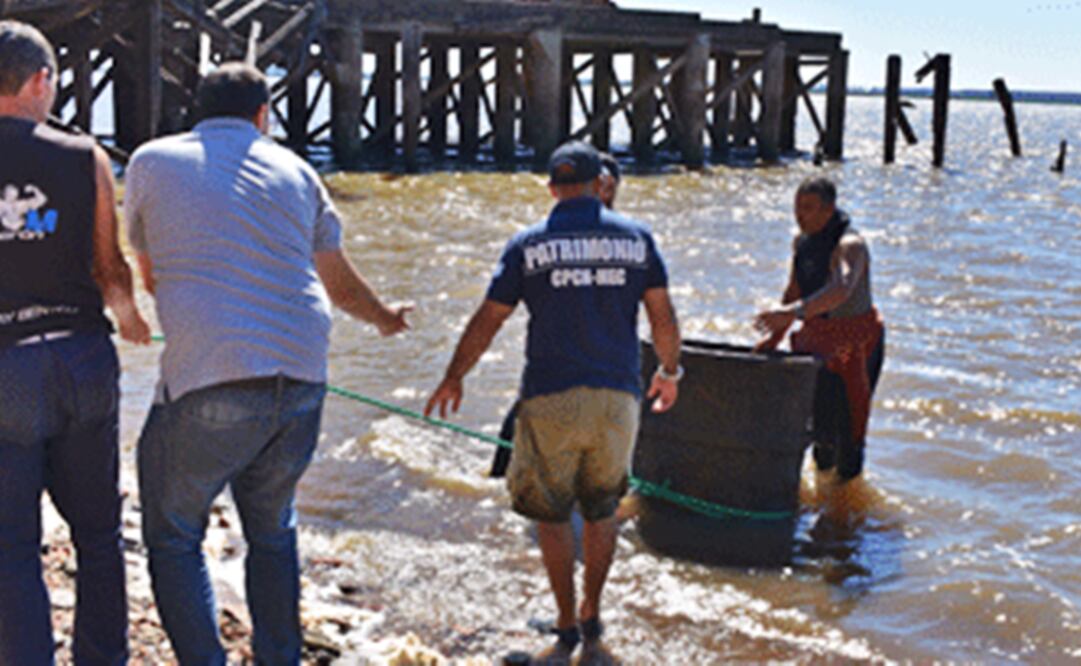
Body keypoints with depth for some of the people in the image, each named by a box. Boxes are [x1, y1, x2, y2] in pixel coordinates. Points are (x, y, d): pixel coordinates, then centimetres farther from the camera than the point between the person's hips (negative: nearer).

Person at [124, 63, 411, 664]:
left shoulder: (153, 162, 7)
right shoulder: (294, 171, 14)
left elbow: (150, 276, 18)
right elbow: (342, 285, 24)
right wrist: (386, 318, 44)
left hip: (208, 386, -4)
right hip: (302, 382, 4)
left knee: (174, 540, 11)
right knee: (273, 534, 22)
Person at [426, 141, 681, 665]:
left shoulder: (528, 245, 1)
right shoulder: (635, 238, 4)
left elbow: (487, 322, 3)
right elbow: (663, 318, 5)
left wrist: (453, 378, 16)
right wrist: (669, 372, 22)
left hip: (551, 398, -2)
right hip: (616, 396, 2)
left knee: (551, 513, 10)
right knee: (601, 508, 19)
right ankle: (591, 621, 21)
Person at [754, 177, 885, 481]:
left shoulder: (849, 245, -25)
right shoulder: (803, 240, 1)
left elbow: (841, 290, -45)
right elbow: (795, 291, 14)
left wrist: (793, 312, -57)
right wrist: (774, 338, 14)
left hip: (855, 338, -7)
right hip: (816, 334, 7)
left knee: (846, 416, -3)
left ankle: (848, 486, 13)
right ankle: (823, 465, 39)